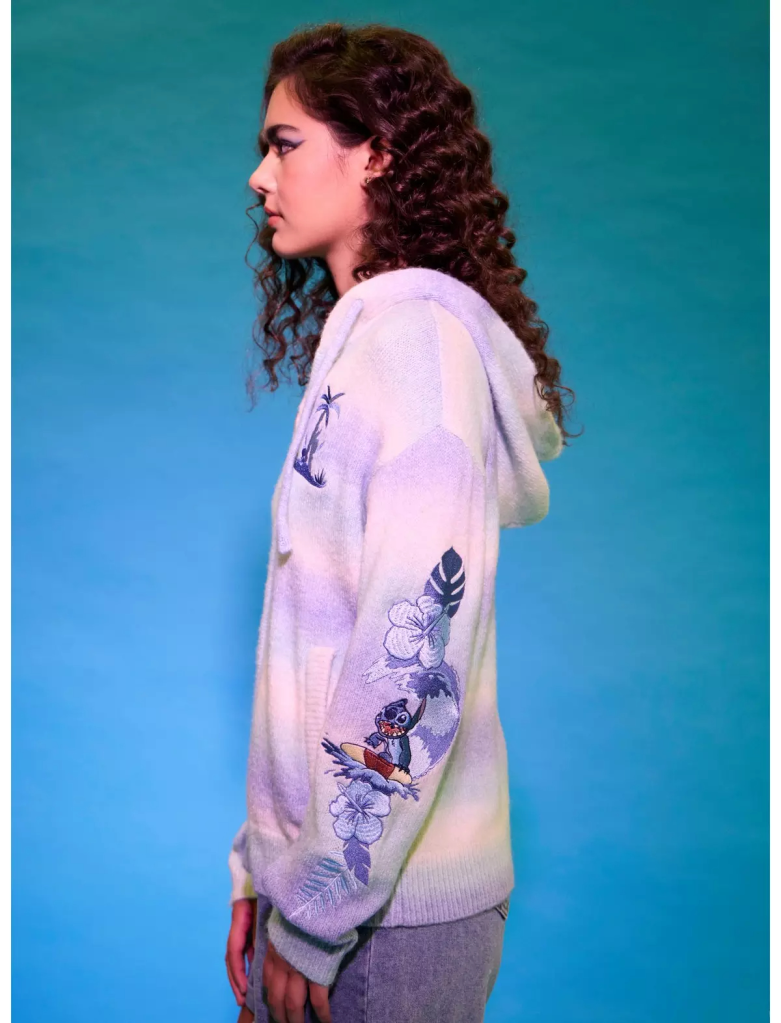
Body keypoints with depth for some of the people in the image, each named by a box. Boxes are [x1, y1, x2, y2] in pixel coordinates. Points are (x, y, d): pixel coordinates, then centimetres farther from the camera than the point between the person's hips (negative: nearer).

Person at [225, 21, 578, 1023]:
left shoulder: (416, 331, -15)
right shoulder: (360, 335, 13)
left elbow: (414, 657, -23)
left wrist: (315, 915, -16)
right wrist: (264, 866, 11)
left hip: (383, 909, -8)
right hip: (331, 871, 8)